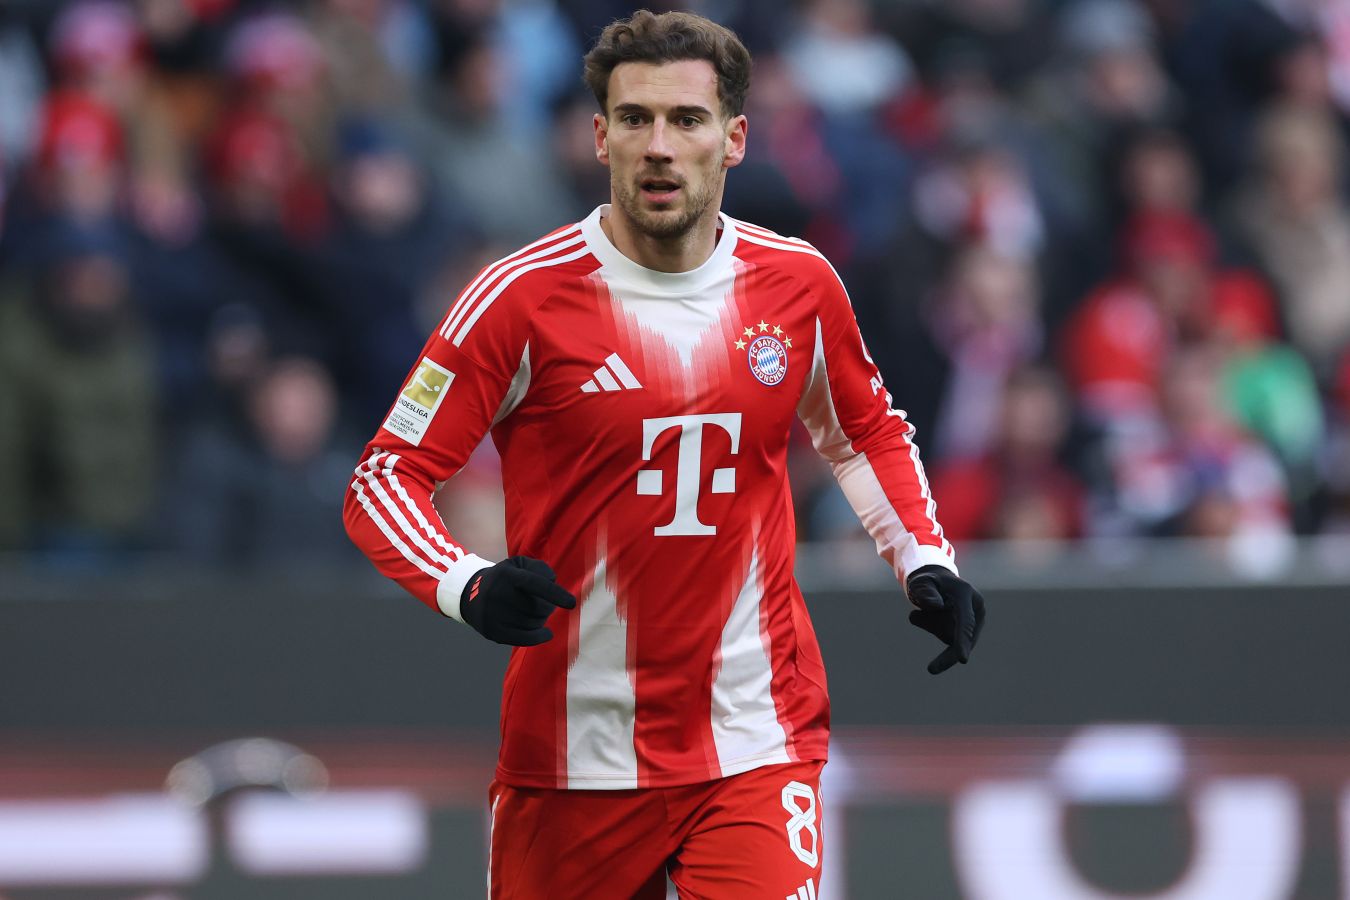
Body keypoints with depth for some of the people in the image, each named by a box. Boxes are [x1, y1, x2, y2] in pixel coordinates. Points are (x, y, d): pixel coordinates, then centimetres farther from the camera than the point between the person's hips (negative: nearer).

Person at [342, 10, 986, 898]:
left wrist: (926, 562, 9)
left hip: (758, 746, 1)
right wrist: (472, 587, -25)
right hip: (575, 750, -1)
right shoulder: (526, 297, -9)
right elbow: (386, 478, -7)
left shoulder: (798, 283, 3)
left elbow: (867, 430, 23)